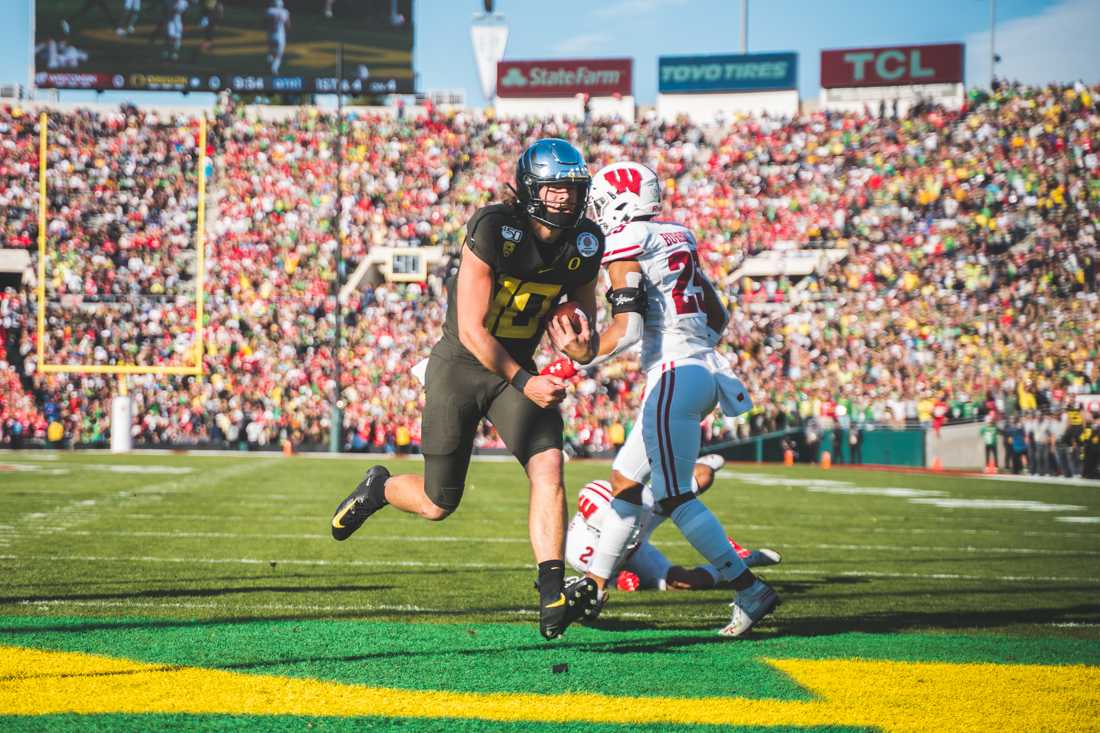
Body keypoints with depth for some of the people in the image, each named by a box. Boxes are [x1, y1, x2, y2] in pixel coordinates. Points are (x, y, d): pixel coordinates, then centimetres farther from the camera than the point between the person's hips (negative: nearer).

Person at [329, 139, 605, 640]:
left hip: (518, 368, 4)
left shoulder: (584, 244, -4)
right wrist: (524, 383, -27)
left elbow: (585, 312, 9)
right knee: (438, 504, 4)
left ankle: (553, 602, -25)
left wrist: (583, 346, -15)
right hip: (460, 367, -4)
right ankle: (379, 488, 40)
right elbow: (471, 330, -21)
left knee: (548, 468, -22)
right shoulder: (494, 229, -22)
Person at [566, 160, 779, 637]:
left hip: (673, 377, -9)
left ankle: (751, 591, -7)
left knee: (675, 498, -5)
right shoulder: (677, 238, 17)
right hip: (705, 368, 9)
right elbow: (718, 317, 21)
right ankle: (593, 587, 18)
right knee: (625, 480, 15)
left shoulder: (624, 243, -8)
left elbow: (627, 329, -15)